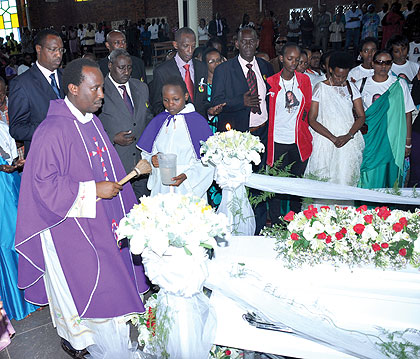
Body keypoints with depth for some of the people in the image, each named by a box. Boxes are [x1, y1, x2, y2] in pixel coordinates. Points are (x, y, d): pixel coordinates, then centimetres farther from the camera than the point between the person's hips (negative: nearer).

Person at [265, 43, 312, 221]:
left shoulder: (304, 80, 5)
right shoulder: (270, 82, -3)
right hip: (277, 142, -2)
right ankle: (275, 225, 18)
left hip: (300, 141, 3)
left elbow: (308, 107, 15)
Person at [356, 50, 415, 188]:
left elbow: (407, 114, 4)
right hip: (368, 141, 0)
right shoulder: (361, 85, 4)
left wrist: (407, 143, 1)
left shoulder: (399, 84, 3)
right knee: (368, 181, 0)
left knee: (389, 178, 4)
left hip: (393, 143, 0)